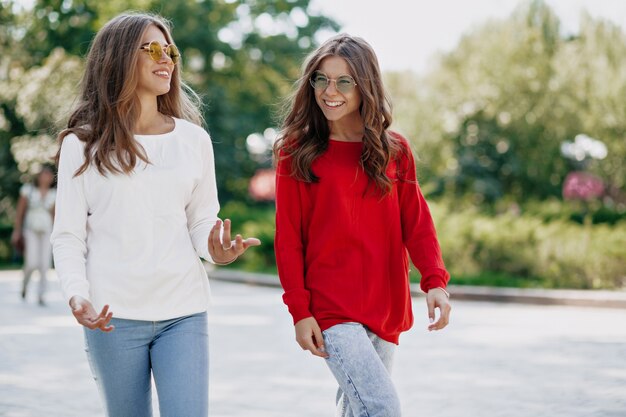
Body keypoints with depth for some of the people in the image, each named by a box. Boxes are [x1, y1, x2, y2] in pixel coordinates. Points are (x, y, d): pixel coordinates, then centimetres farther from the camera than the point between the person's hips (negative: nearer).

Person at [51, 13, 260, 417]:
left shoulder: (194, 139, 9)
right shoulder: (82, 145, 2)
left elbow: (202, 221, 11)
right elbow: (68, 235, 2)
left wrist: (217, 250, -12)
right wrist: (77, 295, -15)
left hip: (183, 311, 1)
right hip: (113, 317, -1)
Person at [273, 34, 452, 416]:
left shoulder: (394, 150, 8)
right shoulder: (297, 152, -1)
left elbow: (417, 221, 4)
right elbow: (288, 238, -2)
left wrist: (435, 281, -11)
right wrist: (299, 310, -9)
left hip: (387, 310, 4)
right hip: (331, 309, -4)